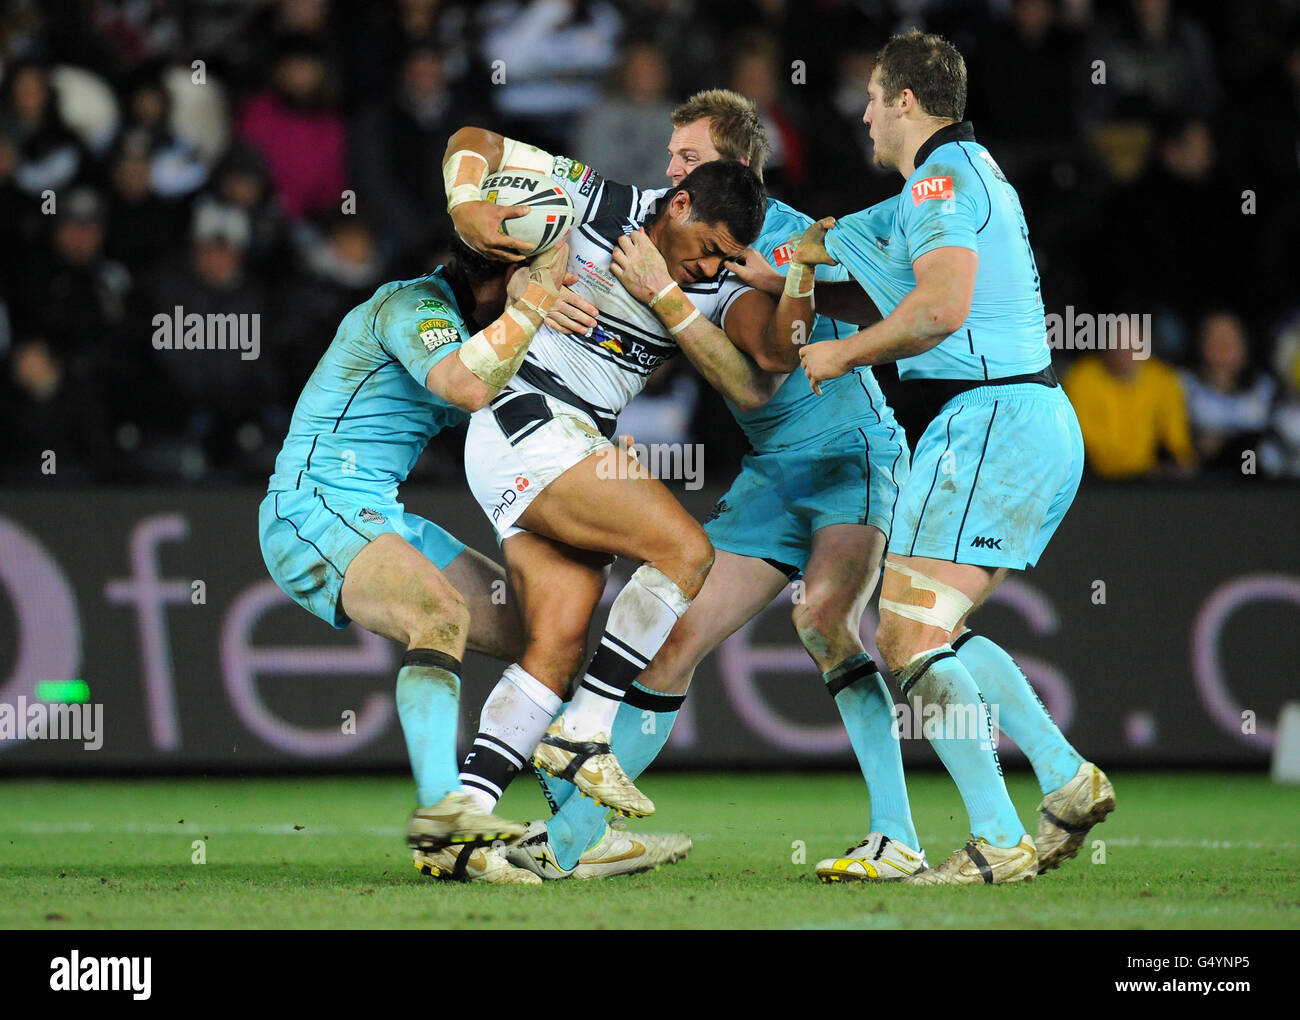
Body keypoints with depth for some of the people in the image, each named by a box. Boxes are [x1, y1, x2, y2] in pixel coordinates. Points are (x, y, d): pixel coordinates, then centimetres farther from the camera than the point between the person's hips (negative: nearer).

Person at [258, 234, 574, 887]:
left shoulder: (460, 316, 16)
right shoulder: (414, 306, -14)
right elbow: (467, 387, -32)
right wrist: (537, 294, -27)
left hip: (381, 517, 10)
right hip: (314, 510, -10)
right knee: (444, 613, -36)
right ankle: (440, 811, -48)